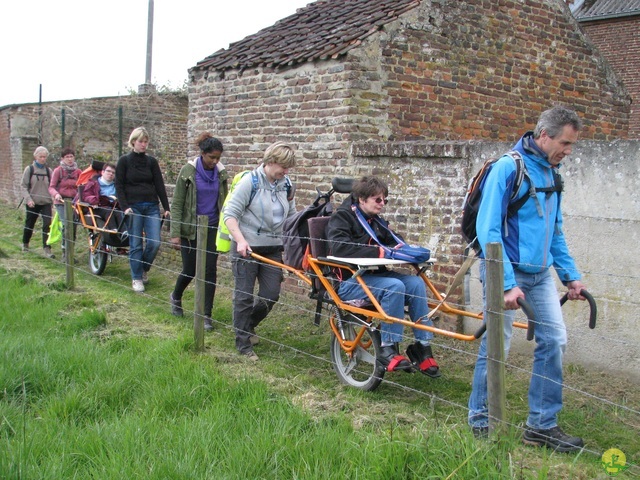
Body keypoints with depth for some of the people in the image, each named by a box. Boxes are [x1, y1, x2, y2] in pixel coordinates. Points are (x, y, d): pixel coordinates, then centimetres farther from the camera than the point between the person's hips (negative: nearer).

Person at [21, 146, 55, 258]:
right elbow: (23, 186, -1)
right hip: (33, 202, -1)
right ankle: (25, 244, 37)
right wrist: (28, 198, -13)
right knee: (29, 224, 12)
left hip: (46, 202, 1)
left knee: (47, 224, -13)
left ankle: (47, 249, -12)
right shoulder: (29, 169, -1)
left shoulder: (48, 170, 4)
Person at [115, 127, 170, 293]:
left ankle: (144, 269, 22)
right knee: (136, 244, 0)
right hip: (134, 207, -2)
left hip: (152, 207, 3)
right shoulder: (124, 161, 1)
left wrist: (166, 208, 2)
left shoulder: (151, 161, 8)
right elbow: (119, 186, -1)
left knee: (155, 242, -5)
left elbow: (159, 185, 7)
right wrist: (125, 207, -12)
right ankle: (136, 278, 13)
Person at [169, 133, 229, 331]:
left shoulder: (221, 173, 0)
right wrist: (175, 233, -12)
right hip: (191, 228, -3)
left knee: (210, 269, -3)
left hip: (212, 228, 3)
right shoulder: (188, 171, -11)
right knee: (190, 269, 5)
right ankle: (175, 297, 37)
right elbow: (176, 203, -8)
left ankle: (206, 315, 6)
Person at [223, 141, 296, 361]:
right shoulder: (250, 181, -12)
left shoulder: (286, 184, 4)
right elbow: (230, 214, -14)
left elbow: (291, 215, 15)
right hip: (247, 247, -5)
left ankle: (248, 325, 32)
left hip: (273, 248, 5)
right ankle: (244, 344, 13)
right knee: (244, 296, 1)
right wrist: (240, 240, -25)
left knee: (271, 295, 5)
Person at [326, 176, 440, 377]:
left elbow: (395, 241, 14)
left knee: (416, 283, -17)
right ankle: (388, 349, -23)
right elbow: (339, 247, -23)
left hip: (374, 275, 7)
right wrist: (379, 252, -29)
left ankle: (422, 347, -14)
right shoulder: (342, 217, -5)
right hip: (349, 281, -7)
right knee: (395, 286, -31)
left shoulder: (377, 221, 17)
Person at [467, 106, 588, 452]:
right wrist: (507, 284, -23)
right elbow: (488, 230, -19)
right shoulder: (507, 168, -15)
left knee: (554, 340, 2)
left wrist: (570, 275, 14)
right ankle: (480, 421, 18)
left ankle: (542, 425, 14)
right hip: (508, 272, -7)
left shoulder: (551, 173, 10)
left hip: (540, 273, 7)